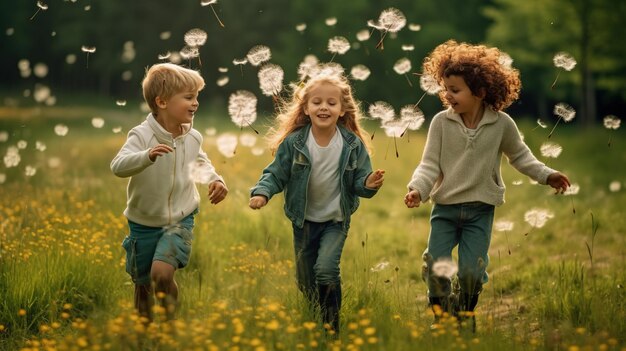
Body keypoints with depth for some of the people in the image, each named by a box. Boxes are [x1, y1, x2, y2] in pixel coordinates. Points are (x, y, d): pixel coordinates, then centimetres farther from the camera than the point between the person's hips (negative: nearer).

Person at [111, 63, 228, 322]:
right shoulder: (142, 135, -19)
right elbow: (118, 166, -35)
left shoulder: (193, 137, -4)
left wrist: (214, 179, 0)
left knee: (162, 273, -22)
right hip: (144, 222, -1)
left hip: (180, 220, 1)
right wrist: (147, 156, -52)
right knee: (142, 284, 12)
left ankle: (171, 319, 1)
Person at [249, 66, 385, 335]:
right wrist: (262, 192, -24)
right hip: (304, 220, 2)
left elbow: (359, 181, -6)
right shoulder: (293, 143, -12)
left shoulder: (353, 145, -11)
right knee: (305, 280, 13)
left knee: (326, 269, -22)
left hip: (336, 220, -2)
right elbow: (276, 173, -7)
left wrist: (368, 184, -28)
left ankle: (331, 323, -4)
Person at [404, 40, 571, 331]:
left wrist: (546, 175, 4)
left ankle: (465, 312, 22)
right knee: (435, 267, -6)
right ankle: (441, 313, 18)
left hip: (480, 210, 0)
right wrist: (417, 189, -22)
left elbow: (519, 155, 12)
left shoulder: (502, 124, -5)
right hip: (445, 207, 1)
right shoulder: (441, 122, -7)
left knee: (471, 271, -5)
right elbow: (430, 163, -6)